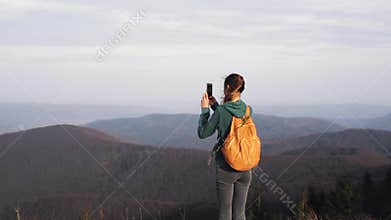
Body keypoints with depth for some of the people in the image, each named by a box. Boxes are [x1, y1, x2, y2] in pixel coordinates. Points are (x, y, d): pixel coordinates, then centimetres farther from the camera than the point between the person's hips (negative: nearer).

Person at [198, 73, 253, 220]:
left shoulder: (221, 111, -14)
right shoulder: (248, 110, -1)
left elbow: (203, 133, -3)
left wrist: (204, 109, 5)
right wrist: (215, 106, 17)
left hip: (225, 170, -4)